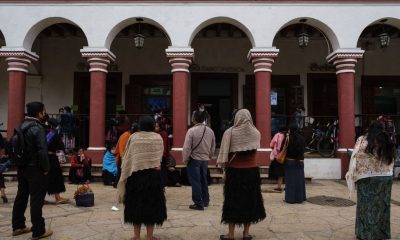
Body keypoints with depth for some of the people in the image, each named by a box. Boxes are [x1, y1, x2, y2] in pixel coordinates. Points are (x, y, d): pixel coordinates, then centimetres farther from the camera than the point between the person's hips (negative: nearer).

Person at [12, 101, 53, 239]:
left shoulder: (22, 126, 9)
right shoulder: (38, 128, -17)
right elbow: (42, 151, -23)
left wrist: (19, 163, 16)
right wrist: (46, 168, -13)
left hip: (22, 167, 9)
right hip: (35, 169, -9)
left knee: (21, 196, 16)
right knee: (36, 199, -3)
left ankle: (18, 226, 27)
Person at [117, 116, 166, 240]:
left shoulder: (133, 137, -4)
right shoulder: (158, 138, -2)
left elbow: (127, 158, -2)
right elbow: (160, 156, 8)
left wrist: (125, 175, 6)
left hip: (135, 174, 0)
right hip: (153, 175, 0)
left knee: (136, 204, 10)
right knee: (152, 204, 8)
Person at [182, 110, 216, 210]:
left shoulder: (191, 131, -17)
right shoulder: (210, 131, 0)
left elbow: (187, 148, -16)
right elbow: (213, 147, 7)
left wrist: (185, 160, -4)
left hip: (194, 159, -6)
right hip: (205, 160, 6)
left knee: (195, 182, 3)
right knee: (204, 181, 19)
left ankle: (198, 204, 7)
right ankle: (205, 201, 30)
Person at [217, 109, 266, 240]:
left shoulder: (230, 132, -11)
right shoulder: (256, 133, -2)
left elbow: (224, 152, -11)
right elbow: (255, 148, 6)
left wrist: (224, 163, 2)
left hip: (235, 171, -2)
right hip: (252, 171, 2)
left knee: (233, 200, 7)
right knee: (250, 200, 12)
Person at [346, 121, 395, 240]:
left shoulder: (363, 140, -7)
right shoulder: (388, 142, 4)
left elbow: (355, 158, -10)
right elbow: (391, 161, 8)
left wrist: (352, 175, -3)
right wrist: (386, 173, 17)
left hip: (367, 179, -3)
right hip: (386, 178, 4)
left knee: (366, 205, 6)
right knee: (382, 206, 13)